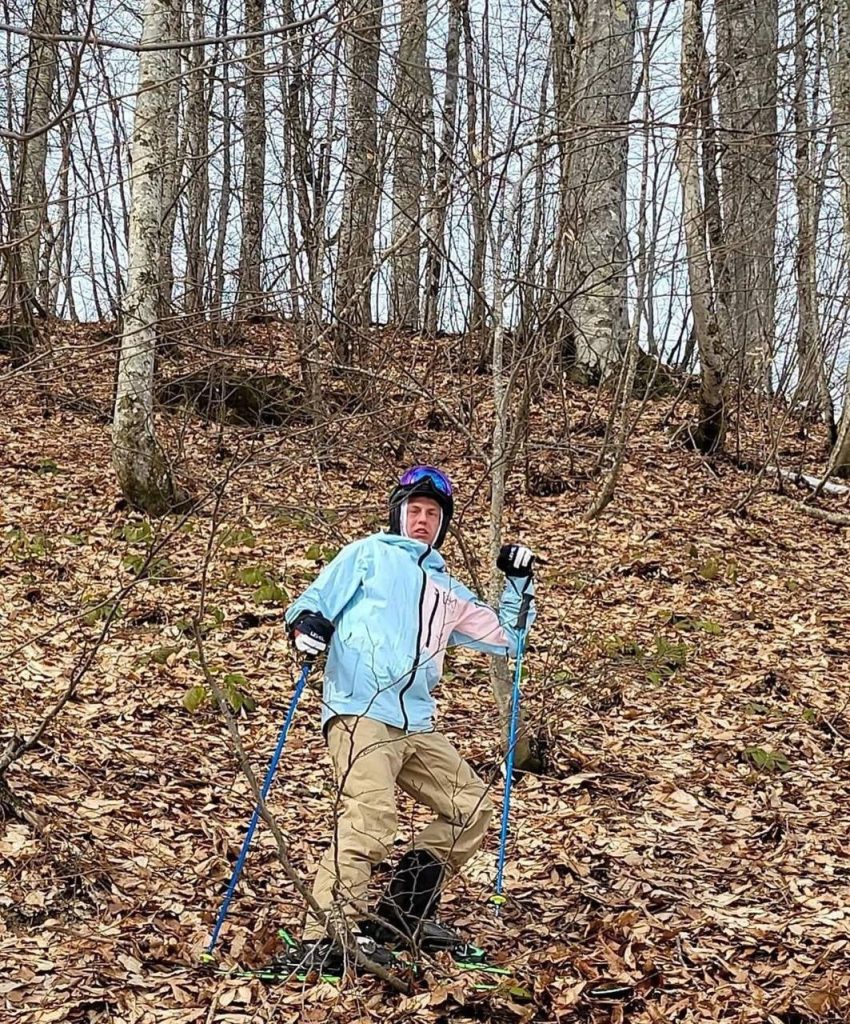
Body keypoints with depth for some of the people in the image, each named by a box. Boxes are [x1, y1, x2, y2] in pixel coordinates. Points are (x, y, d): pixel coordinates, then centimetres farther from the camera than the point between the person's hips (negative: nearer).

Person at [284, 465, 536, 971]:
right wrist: (306, 622, -19)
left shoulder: (449, 592, 27)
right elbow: (315, 602, 4)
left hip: (417, 725, 7)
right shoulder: (367, 555, 12)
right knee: (371, 816, -25)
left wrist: (520, 584, 20)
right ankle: (329, 935, -25)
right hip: (360, 714, -7)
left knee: (473, 807, 6)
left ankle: (407, 911, 13)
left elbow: (505, 638, 32)